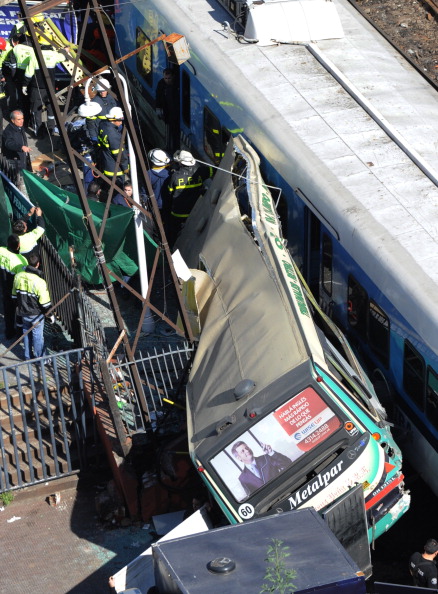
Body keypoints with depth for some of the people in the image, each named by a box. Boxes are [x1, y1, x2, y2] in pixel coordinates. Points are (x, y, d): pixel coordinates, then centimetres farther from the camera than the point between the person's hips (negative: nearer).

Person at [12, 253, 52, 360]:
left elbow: (14, 295, 7)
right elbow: (45, 303, -19)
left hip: (23, 312, 5)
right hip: (36, 315, -5)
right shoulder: (39, 282, -25)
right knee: (37, 335, 8)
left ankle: (28, 357, 31)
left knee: (26, 333, 20)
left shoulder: (18, 276, -7)